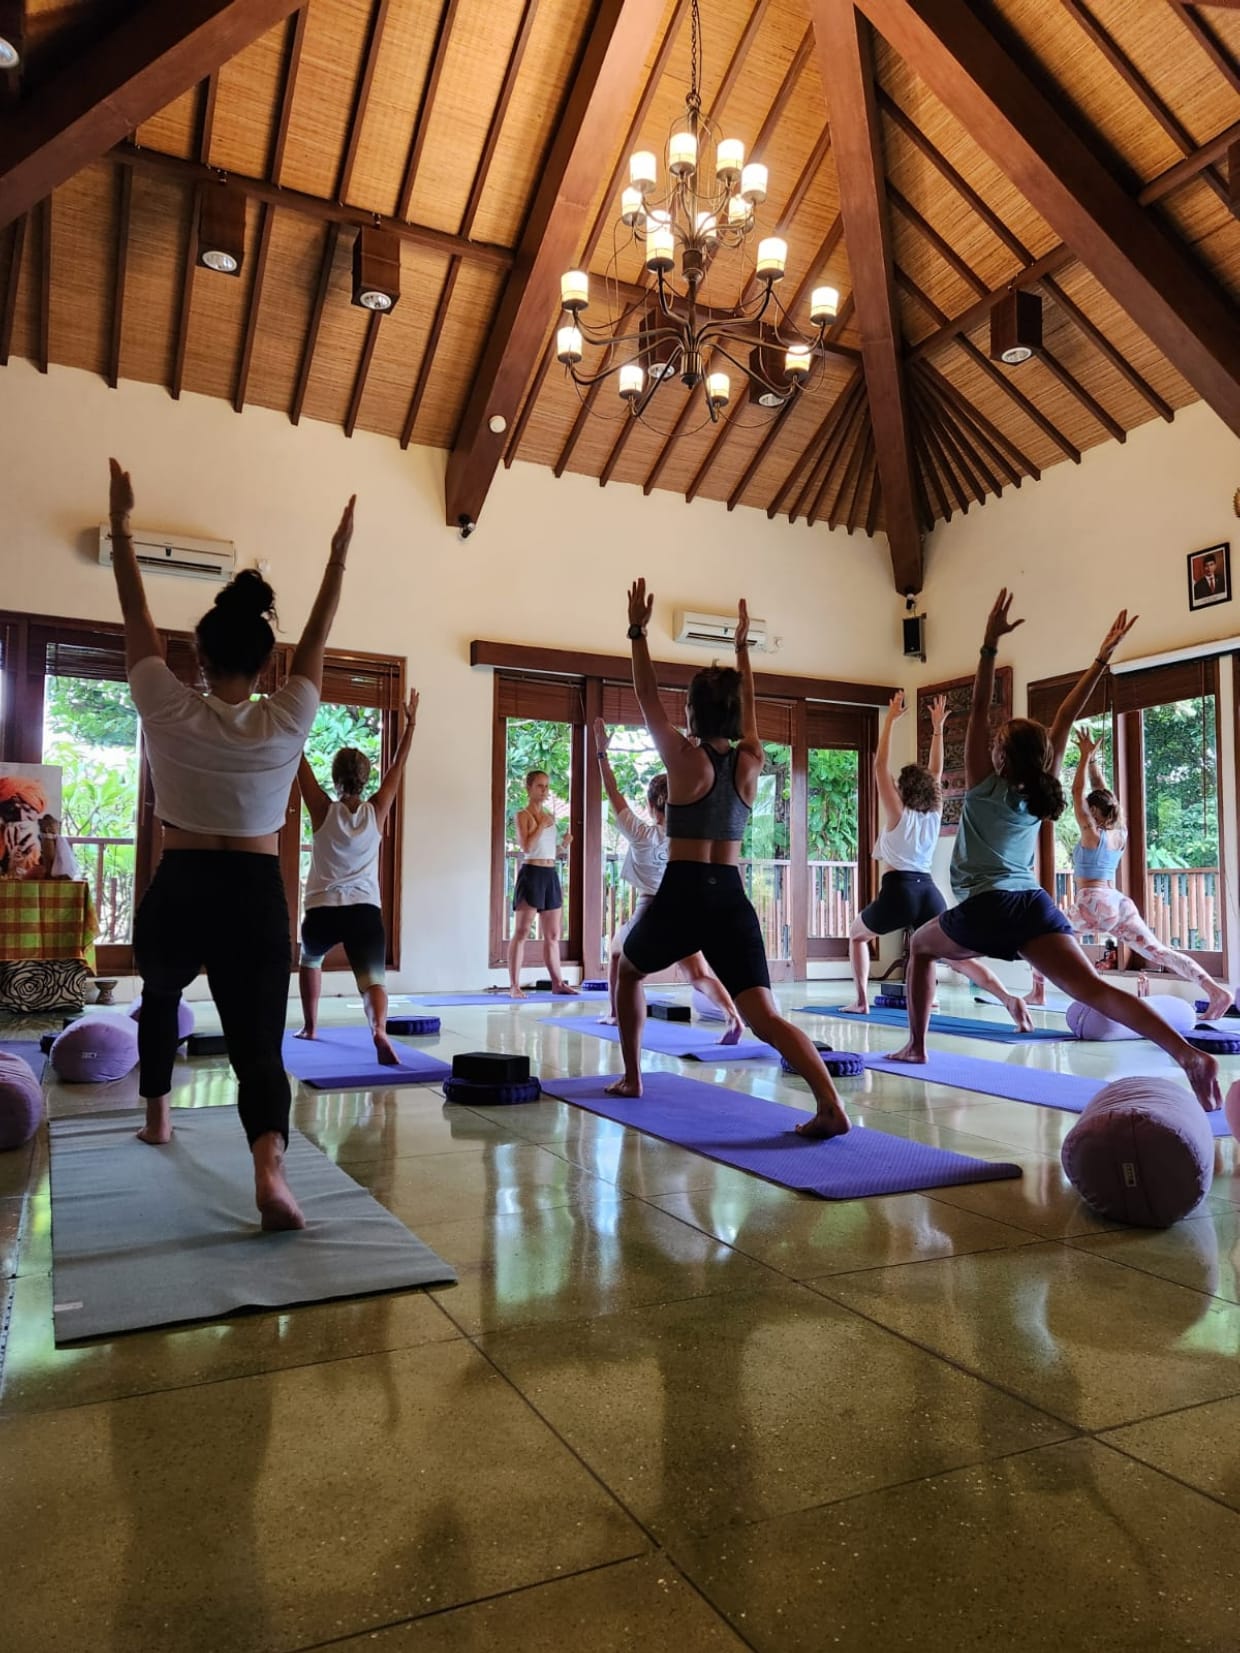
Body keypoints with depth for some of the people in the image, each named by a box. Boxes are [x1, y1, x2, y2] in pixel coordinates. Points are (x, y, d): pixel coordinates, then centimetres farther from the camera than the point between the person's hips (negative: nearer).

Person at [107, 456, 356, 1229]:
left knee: (160, 995, 33)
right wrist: (339, 556, 15)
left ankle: (158, 1115, 46)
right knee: (259, 1045, -2)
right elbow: (318, 638, 7)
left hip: (178, 893, 1)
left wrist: (121, 527, 14)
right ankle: (270, 1165, -28)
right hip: (255, 898, -1)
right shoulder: (286, 721, -6)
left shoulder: (167, 710, -7)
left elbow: (138, 615, 4)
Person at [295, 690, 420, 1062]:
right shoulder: (376, 812, 2)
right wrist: (410, 726, 17)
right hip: (365, 911, -1)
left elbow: (301, 763, 1)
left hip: (321, 911, 1)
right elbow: (398, 769, 11)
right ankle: (379, 1029, -41)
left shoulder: (323, 811, -1)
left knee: (310, 959, 32)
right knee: (372, 977, -12)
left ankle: (310, 1026, 36)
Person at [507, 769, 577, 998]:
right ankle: (514, 985, -3)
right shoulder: (523, 815, -3)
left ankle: (557, 982, 17)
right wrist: (542, 825, -14)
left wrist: (564, 846, 3)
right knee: (522, 932, -5)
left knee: (553, 934, 10)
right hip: (531, 874, -7)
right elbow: (527, 847, -16)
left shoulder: (549, 816, 17)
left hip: (551, 875, 7)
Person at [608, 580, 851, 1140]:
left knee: (627, 972, 26)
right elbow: (748, 705, 23)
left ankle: (631, 1078, 30)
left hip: (680, 896, -3)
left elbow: (647, 697, 6)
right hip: (732, 899, 3)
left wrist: (638, 631, 13)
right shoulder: (751, 762, 6)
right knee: (764, 1016, -4)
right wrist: (742, 646, 33)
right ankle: (831, 1106, -23)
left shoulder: (683, 757, -5)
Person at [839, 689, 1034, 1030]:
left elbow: (880, 766, -1)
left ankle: (861, 1001, 19)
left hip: (898, 891, -4)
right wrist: (937, 729, 23)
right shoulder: (934, 814, 10)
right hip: (929, 893, 4)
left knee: (856, 935, 24)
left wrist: (890, 721, 1)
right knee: (959, 957, -4)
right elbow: (936, 772, 22)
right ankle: (1008, 998, -28)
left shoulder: (897, 814, -1)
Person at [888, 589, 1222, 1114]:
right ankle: (1188, 1053, -34)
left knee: (921, 946, 25)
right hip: (1034, 906, 4)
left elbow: (978, 709, -2)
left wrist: (990, 643, -8)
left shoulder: (985, 788, 2)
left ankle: (916, 1046, 25)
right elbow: (1064, 720, 19)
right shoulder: (1039, 792, 13)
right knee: (1094, 989, -13)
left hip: (985, 910, -4)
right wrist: (1103, 656, 22)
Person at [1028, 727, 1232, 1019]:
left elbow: (1077, 793, -7)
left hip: (1094, 904, -7)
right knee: (1159, 952, -4)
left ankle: (1037, 992, 9)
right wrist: (1092, 760, 20)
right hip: (1119, 904, 7)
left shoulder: (1092, 833, -7)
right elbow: (1104, 794, 19)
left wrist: (1085, 757, -1)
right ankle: (1217, 992, -18)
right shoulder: (1120, 833, 10)